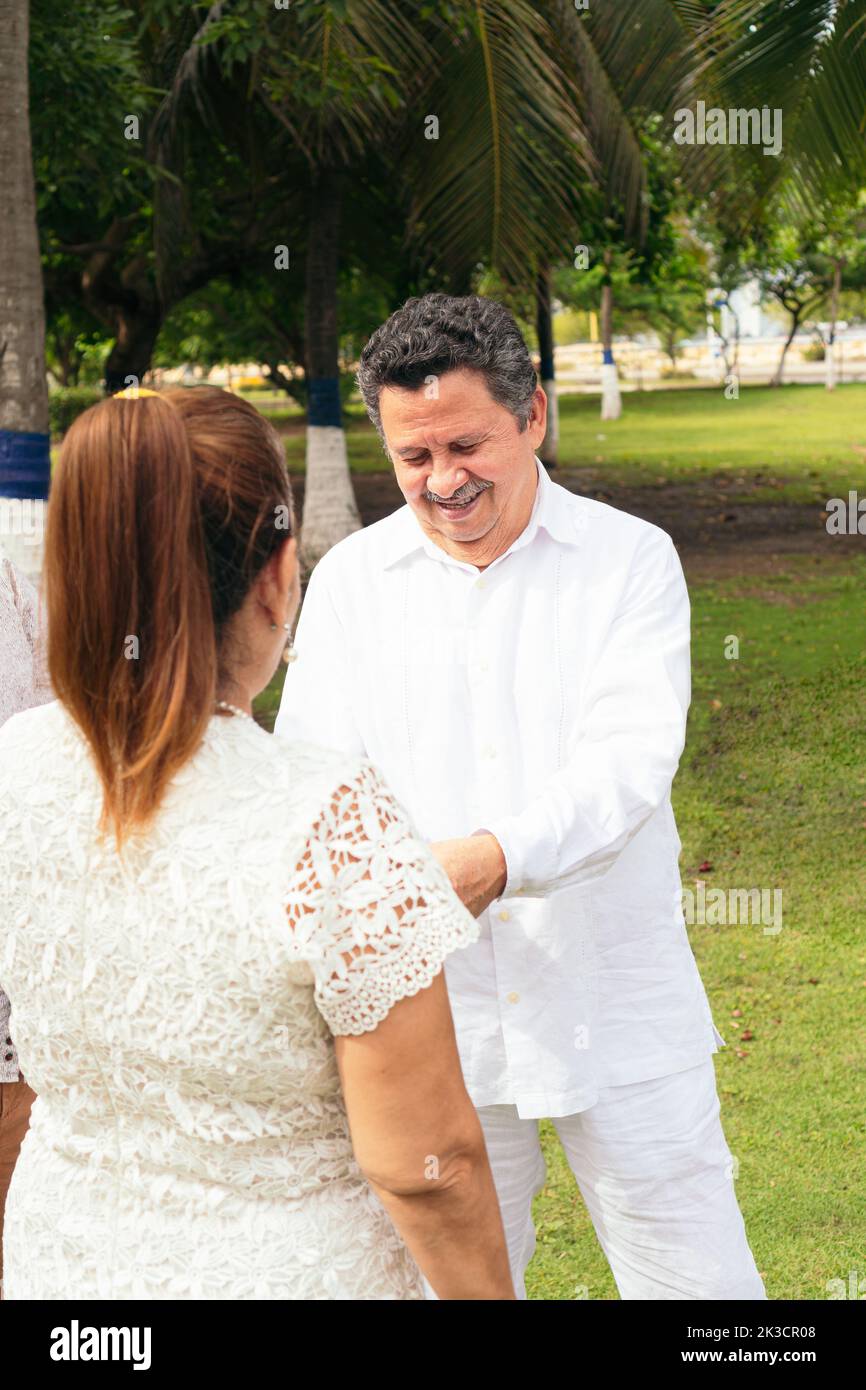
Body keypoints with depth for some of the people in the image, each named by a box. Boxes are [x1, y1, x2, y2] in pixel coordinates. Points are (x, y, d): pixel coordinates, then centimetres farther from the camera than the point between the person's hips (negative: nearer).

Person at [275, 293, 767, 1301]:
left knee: (695, 1278, 5)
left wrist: (494, 858, -36)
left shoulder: (630, 558, -3)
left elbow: (629, 757, -17)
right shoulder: (348, 580, 4)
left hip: (619, 1019, -2)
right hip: (430, 1018, 2)